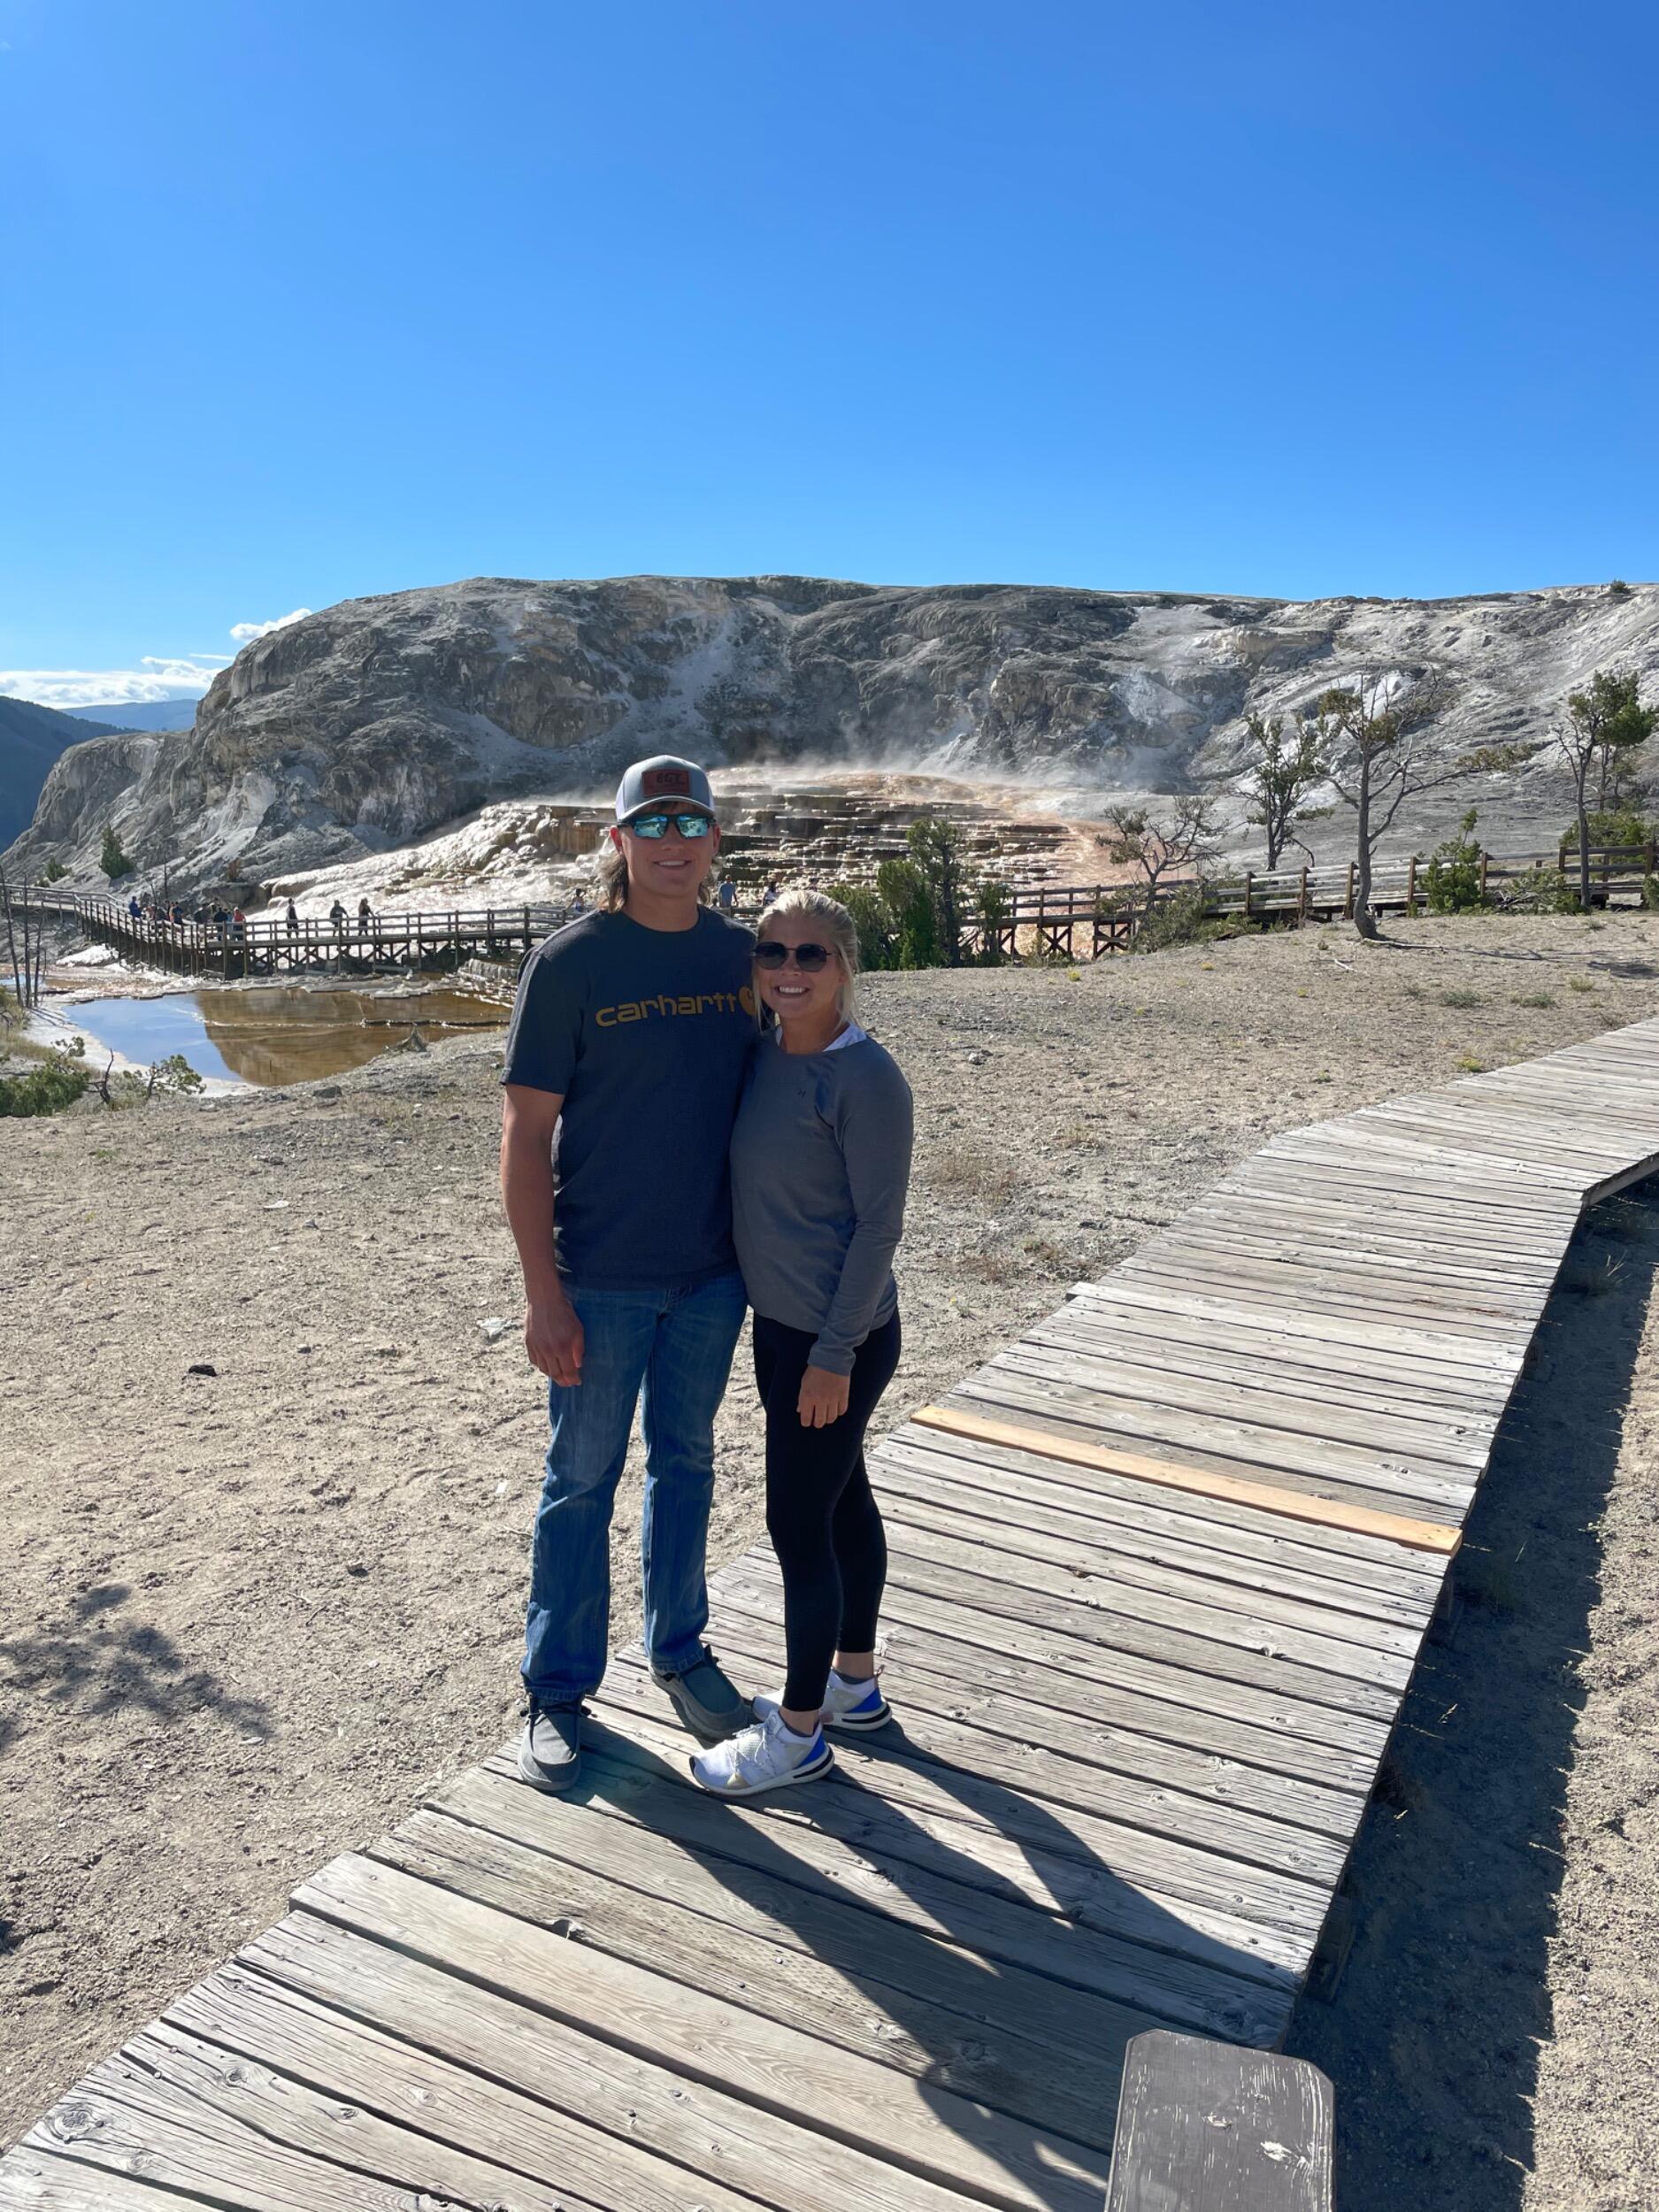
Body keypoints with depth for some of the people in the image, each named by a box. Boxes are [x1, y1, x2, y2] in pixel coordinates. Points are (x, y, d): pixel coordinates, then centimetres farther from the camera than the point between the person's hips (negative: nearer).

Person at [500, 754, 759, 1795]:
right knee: (583, 1479, 10)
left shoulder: (741, 953, 2)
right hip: (602, 1279, -4)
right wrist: (545, 1296, -14)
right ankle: (559, 1689, 28)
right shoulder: (569, 963, -11)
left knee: (686, 1463, 18)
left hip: (713, 1271, 4)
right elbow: (526, 1134, -11)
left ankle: (680, 1646, 38)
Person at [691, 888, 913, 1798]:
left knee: (798, 1524, 3)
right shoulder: (762, 1056, 3)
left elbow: (879, 1224, -18)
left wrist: (834, 1353, -18)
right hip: (780, 1323, 8)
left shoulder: (865, 1077, -19)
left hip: (838, 1339, -8)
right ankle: (854, 1680, 40)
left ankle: (798, 1733, 22)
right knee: (840, 1500, 21)